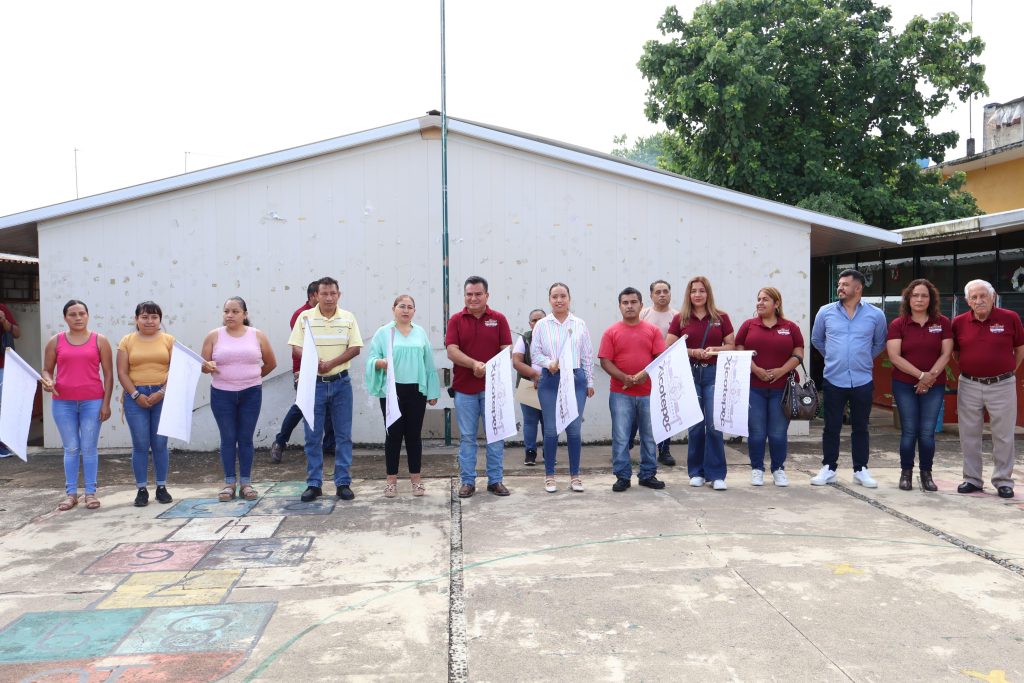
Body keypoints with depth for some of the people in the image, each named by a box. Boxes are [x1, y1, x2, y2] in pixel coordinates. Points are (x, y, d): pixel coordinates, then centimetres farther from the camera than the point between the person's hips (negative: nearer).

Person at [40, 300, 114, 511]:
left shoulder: (99, 341, 3)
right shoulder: (55, 341, 7)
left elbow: (108, 374, 2)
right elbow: (46, 370, 11)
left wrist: (106, 402, -4)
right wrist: (48, 381, -13)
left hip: (92, 402, -1)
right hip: (63, 403, 1)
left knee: (89, 448, 2)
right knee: (71, 448, 5)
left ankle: (91, 492, 9)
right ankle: (71, 493, 12)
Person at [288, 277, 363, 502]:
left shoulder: (348, 318, 3)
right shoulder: (305, 317, 1)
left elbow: (355, 349, -3)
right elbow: (296, 349, -2)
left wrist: (331, 363, -16)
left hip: (341, 383, 1)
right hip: (314, 383, 0)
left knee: (343, 435, 4)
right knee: (313, 436, 3)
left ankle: (343, 483, 11)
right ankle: (313, 484, 12)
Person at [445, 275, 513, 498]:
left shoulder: (498, 319, 4)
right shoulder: (456, 320, 3)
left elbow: (506, 351, 0)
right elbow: (452, 351, -7)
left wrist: (488, 367, -16)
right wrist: (475, 364, -22)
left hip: (492, 387, 0)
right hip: (464, 388, 0)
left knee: (495, 435, 5)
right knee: (467, 437, 6)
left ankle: (495, 480, 15)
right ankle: (467, 481, 14)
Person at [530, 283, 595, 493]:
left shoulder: (580, 325, 7)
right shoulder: (542, 325, 4)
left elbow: (588, 356, 9)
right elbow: (535, 353, 3)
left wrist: (590, 382, 8)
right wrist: (549, 363, -16)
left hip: (576, 379, 1)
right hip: (550, 380, -1)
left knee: (574, 429, 1)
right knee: (551, 430, 3)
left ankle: (575, 475, 14)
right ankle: (549, 475, 15)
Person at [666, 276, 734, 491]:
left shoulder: (721, 318, 7)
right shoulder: (680, 319, 5)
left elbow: (732, 345, 9)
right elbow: (668, 348, 2)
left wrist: (716, 349, -10)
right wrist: (693, 352, -10)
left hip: (714, 374, 0)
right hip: (690, 374, 0)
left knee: (714, 424, -6)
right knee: (694, 425, 5)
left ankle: (716, 474, 3)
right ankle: (696, 472, 17)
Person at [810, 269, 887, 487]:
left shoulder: (875, 315, -2)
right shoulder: (825, 312, 0)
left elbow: (879, 344, 14)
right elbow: (817, 340, 15)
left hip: (862, 381, 0)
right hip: (833, 380, 0)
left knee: (860, 427, 10)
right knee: (832, 427, 6)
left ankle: (861, 470, 20)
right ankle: (828, 468, 15)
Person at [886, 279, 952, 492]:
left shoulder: (943, 323, 3)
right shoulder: (897, 325, -1)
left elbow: (946, 353, -1)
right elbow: (894, 356, -10)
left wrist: (931, 376, -14)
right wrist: (921, 374, -16)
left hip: (934, 386, 1)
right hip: (905, 385, -1)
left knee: (927, 432, 0)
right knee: (909, 431, 0)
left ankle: (926, 474, 13)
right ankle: (906, 473, 12)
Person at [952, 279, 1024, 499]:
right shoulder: (959, 322, -1)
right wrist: (970, 368, 9)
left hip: (1002, 385, -2)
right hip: (969, 386, 2)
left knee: (1004, 436, 5)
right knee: (969, 435, 8)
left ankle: (1003, 481, 17)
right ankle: (972, 479, 19)